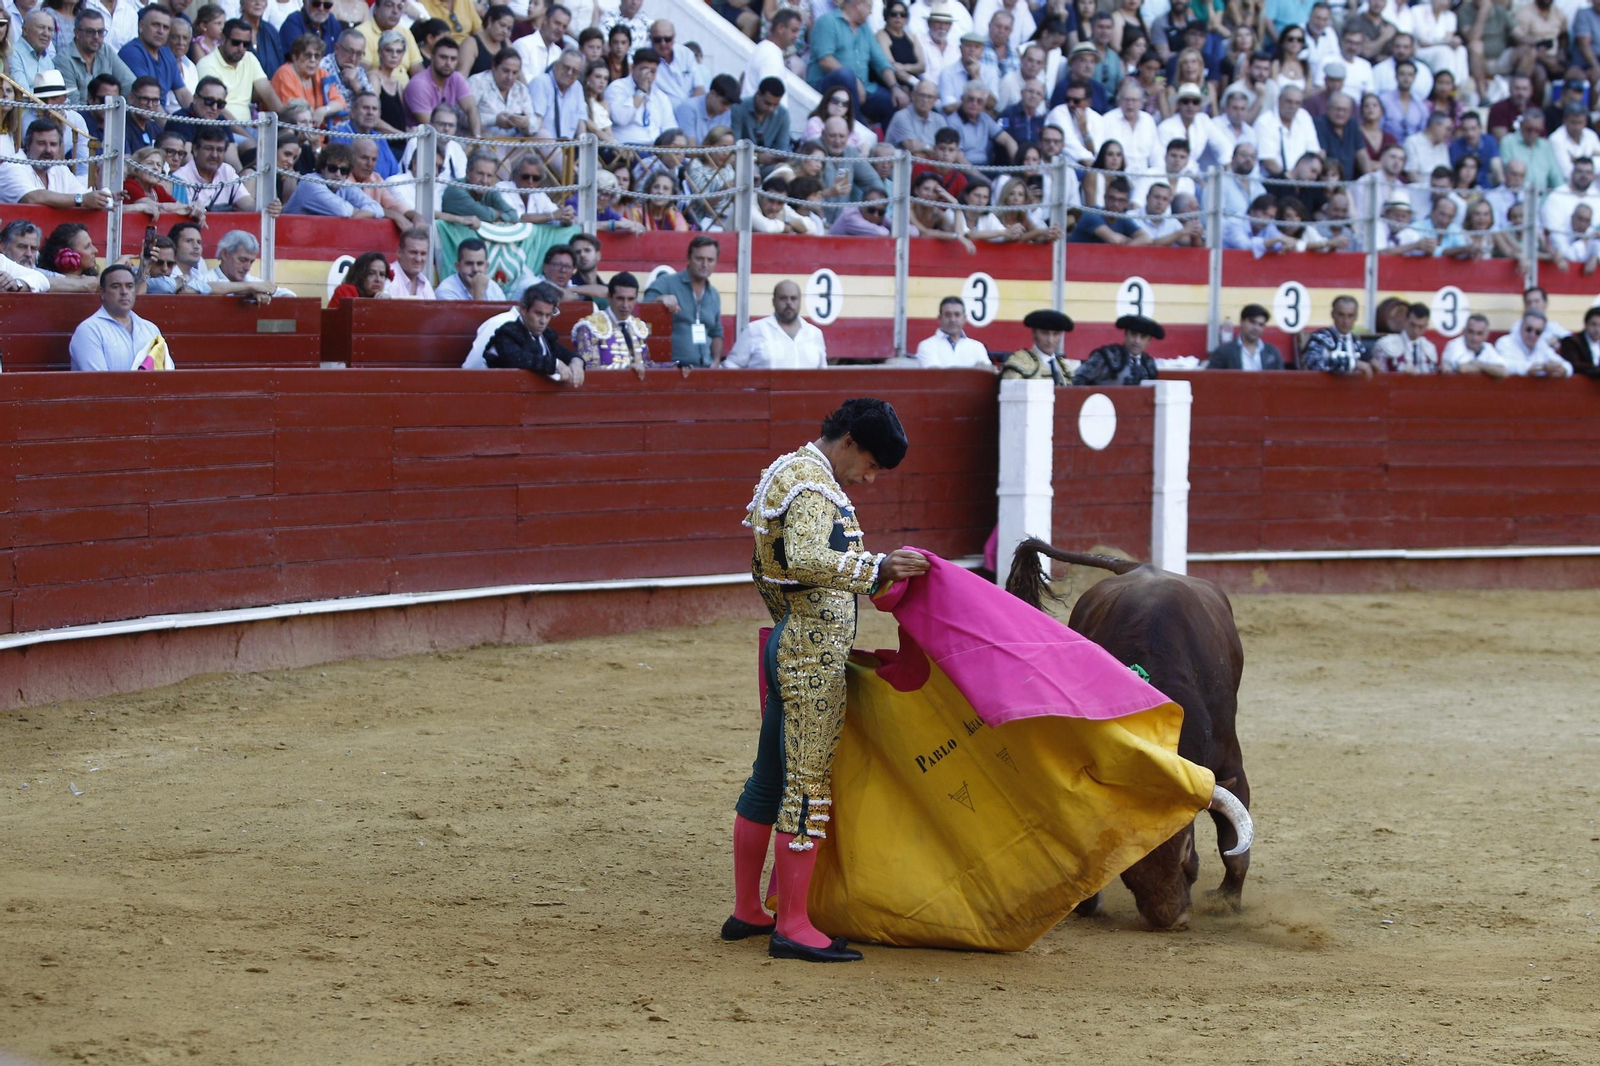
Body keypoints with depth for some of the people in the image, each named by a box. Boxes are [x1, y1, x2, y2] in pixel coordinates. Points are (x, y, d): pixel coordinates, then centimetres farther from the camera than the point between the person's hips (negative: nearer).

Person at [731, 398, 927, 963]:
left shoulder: (785, 471, 18)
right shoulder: (814, 487, -14)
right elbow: (806, 561, -31)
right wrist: (877, 569, -33)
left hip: (786, 644, 11)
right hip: (814, 656, -11)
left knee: (769, 780, 15)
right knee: (808, 785, -7)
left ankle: (747, 912, 23)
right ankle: (793, 927, -6)